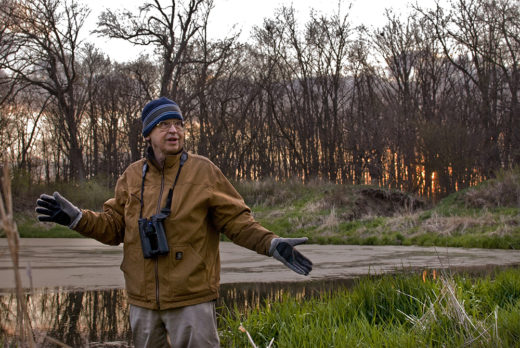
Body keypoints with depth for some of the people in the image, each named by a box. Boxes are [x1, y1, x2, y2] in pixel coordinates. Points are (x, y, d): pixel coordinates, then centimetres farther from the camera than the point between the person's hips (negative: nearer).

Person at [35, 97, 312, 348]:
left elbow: (236, 220, -2)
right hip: (143, 300, 4)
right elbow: (114, 227, 12)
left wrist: (271, 243, -15)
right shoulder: (133, 176, 8)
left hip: (191, 298, -4)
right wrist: (76, 217, -1)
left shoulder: (203, 171, -2)